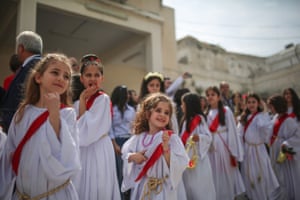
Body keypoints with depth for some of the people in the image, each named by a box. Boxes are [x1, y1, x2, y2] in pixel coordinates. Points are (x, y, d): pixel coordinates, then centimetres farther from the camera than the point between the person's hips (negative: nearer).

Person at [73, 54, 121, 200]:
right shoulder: (77, 102, 11)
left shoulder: (103, 99, -9)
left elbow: (87, 130, -16)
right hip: (80, 153, 6)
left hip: (98, 152, -6)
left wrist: (82, 101, -12)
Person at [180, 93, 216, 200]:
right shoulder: (186, 120, 11)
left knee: (199, 184, -1)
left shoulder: (199, 119, -12)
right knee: (189, 183, 13)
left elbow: (209, 137, -18)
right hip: (186, 155, 8)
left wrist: (199, 137, -34)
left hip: (197, 155, -8)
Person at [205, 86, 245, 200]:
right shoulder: (206, 113, 10)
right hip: (210, 148, 4)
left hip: (224, 146, -4)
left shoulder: (226, 111, -4)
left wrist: (233, 152, -10)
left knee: (226, 176, 6)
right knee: (214, 176, 10)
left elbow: (232, 131, -7)